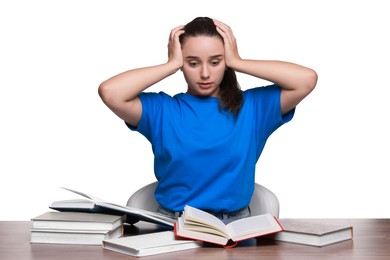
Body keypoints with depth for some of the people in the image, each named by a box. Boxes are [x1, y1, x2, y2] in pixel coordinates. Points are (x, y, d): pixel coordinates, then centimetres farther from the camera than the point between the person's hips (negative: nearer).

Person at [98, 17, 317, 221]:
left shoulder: (252, 106, 5)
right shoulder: (161, 109, 3)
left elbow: (307, 79, -5)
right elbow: (109, 92, -11)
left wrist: (237, 62, -1)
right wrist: (172, 65, -3)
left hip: (235, 223, 1)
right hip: (173, 223, 0)